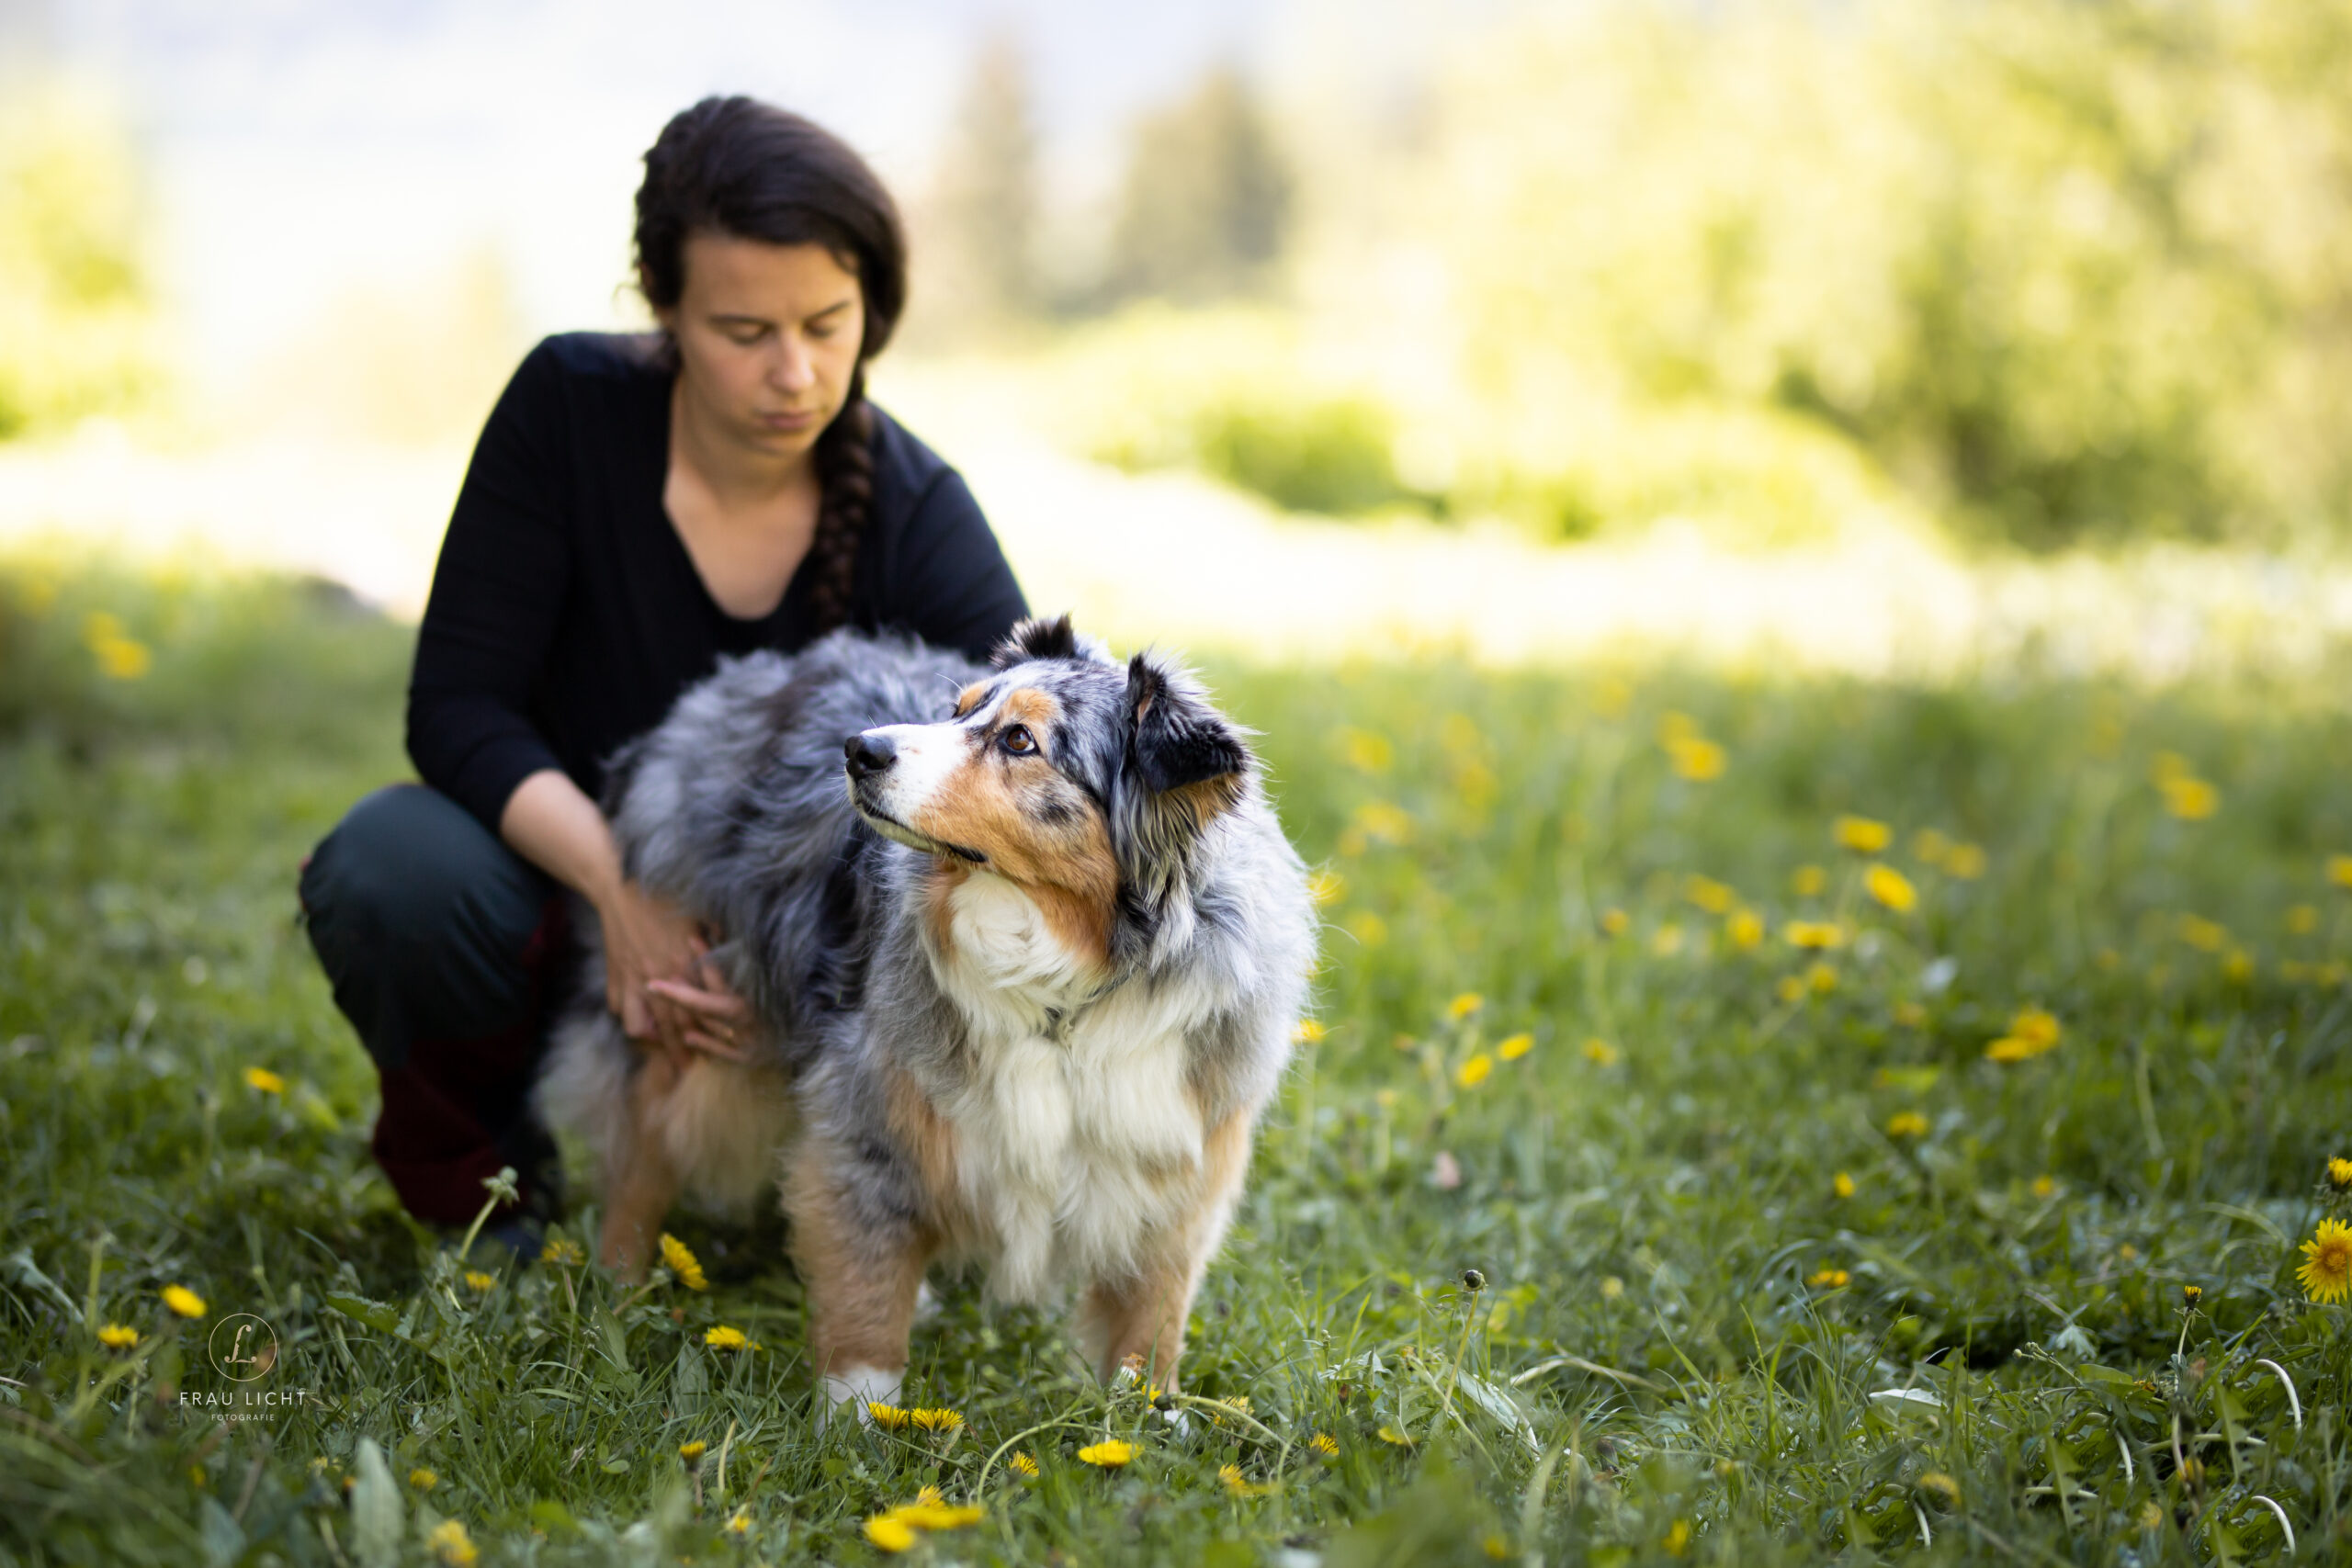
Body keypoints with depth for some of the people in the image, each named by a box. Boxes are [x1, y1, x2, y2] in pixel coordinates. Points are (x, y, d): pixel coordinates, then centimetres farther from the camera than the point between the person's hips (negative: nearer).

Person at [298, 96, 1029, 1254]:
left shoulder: (918, 513, -16)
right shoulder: (571, 408, -16)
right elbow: (458, 707, -18)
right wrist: (619, 887, -35)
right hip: (572, 885, 0)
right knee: (389, 870, -33)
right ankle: (478, 1173, -1)